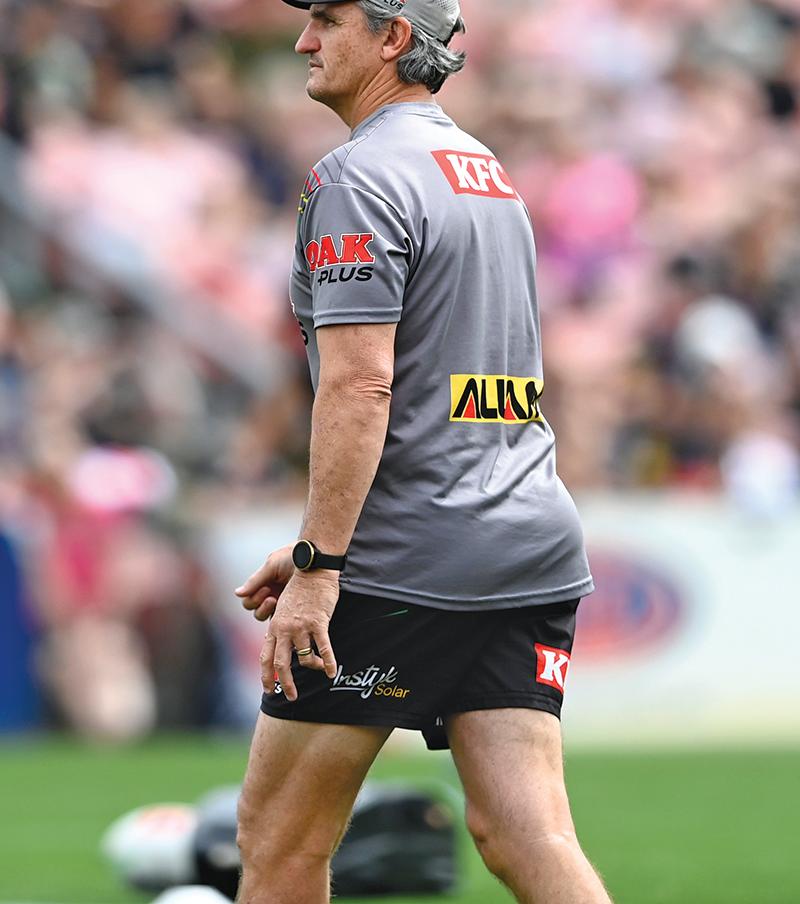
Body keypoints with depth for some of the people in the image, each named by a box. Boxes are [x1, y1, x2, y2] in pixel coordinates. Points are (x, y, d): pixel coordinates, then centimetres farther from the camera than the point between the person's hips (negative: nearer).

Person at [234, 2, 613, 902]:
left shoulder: (357, 177, -8)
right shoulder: (488, 171, 20)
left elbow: (360, 387, -18)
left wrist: (319, 566, -20)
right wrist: (318, 546, 26)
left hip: (405, 569, -8)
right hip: (535, 547, 8)